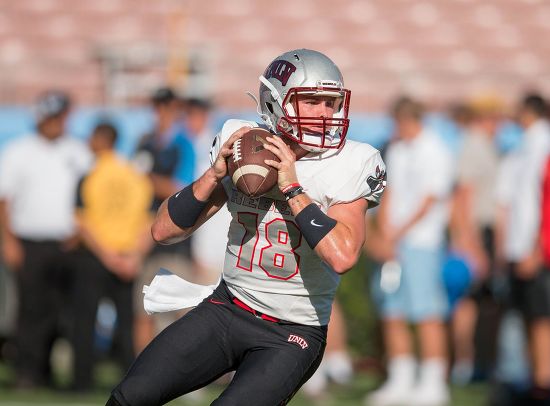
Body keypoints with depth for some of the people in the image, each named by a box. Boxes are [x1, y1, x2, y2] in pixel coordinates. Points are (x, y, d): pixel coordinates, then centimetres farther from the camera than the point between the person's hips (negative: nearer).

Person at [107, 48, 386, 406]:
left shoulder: (347, 167, -10)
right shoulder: (241, 145, 0)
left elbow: (342, 256, -27)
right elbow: (164, 231, 1)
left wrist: (292, 188, -23)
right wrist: (215, 174, -12)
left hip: (291, 335, -3)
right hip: (228, 310, 3)